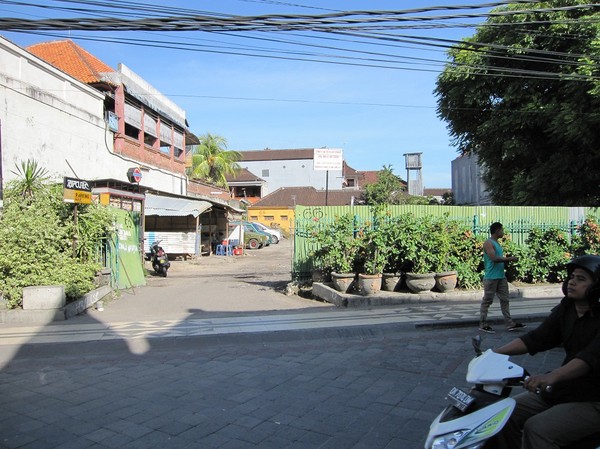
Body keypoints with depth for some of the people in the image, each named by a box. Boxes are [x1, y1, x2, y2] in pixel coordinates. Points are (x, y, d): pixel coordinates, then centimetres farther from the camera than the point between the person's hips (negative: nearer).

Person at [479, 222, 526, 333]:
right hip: (491, 277, -9)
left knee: (505, 300, 10)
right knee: (487, 301, -1)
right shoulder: (488, 243, -12)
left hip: (501, 276, 9)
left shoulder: (497, 243, 17)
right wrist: (509, 259, -15)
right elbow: (494, 258, -22)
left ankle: (510, 323, 14)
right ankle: (483, 324, 6)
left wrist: (508, 260, 9)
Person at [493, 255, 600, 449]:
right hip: (563, 389, 7)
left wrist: (552, 376, -48)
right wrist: (496, 352, -10)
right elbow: (537, 338, 2)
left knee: (537, 429, -25)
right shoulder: (566, 308, 5)